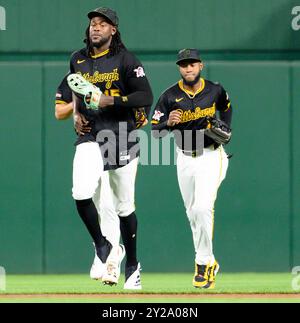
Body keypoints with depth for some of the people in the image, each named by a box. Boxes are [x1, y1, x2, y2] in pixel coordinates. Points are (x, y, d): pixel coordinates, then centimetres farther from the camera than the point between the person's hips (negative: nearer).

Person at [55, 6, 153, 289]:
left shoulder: (125, 60, -5)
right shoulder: (78, 60, 10)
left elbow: (145, 96, -10)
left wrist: (110, 101, -20)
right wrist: (76, 112, 9)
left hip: (122, 137, -3)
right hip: (90, 136, 3)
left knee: (124, 206, 4)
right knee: (81, 193, -21)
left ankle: (132, 264, 20)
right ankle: (102, 246, 0)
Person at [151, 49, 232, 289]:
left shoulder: (215, 90, -4)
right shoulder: (170, 96, -5)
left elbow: (226, 107, 19)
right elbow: (156, 132, -5)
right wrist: (168, 122, -26)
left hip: (211, 156, -3)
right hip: (185, 159, 3)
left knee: (202, 208, -20)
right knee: (193, 213, 10)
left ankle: (203, 263, -14)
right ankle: (209, 262, 26)